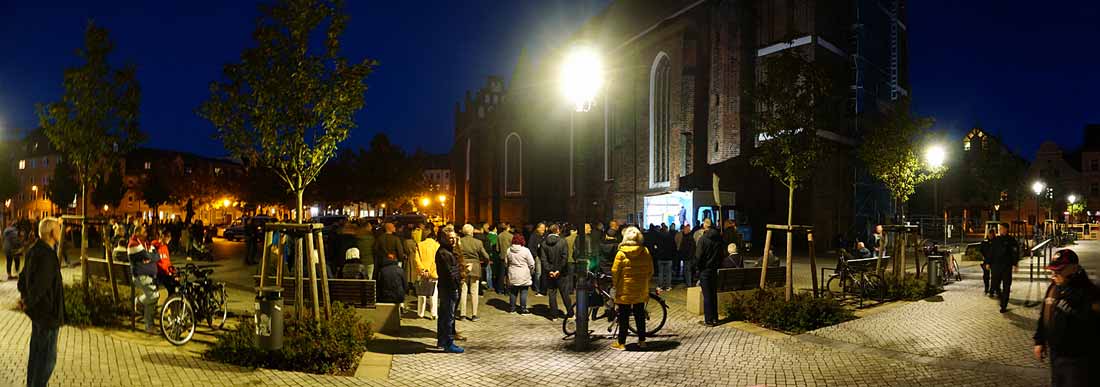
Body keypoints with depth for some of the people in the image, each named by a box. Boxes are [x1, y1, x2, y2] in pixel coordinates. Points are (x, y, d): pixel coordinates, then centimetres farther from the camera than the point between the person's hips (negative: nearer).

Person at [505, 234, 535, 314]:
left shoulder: (509, 250, -1)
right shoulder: (525, 250, -13)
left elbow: (506, 262, 10)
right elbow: (531, 264, -7)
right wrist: (531, 270, 11)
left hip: (512, 275, 4)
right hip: (524, 276, -4)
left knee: (513, 292, 14)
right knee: (523, 292, 4)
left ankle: (512, 308, 21)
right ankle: (523, 309, 8)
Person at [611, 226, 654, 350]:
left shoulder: (621, 253, -12)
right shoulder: (645, 252, -1)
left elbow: (614, 271, -11)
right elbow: (650, 271, 4)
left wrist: (615, 284, 4)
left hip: (625, 290, -4)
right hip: (641, 290, 4)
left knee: (624, 317, 3)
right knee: (640, 315, 15)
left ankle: (621, 343, 7)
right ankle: (642, 340, 21)